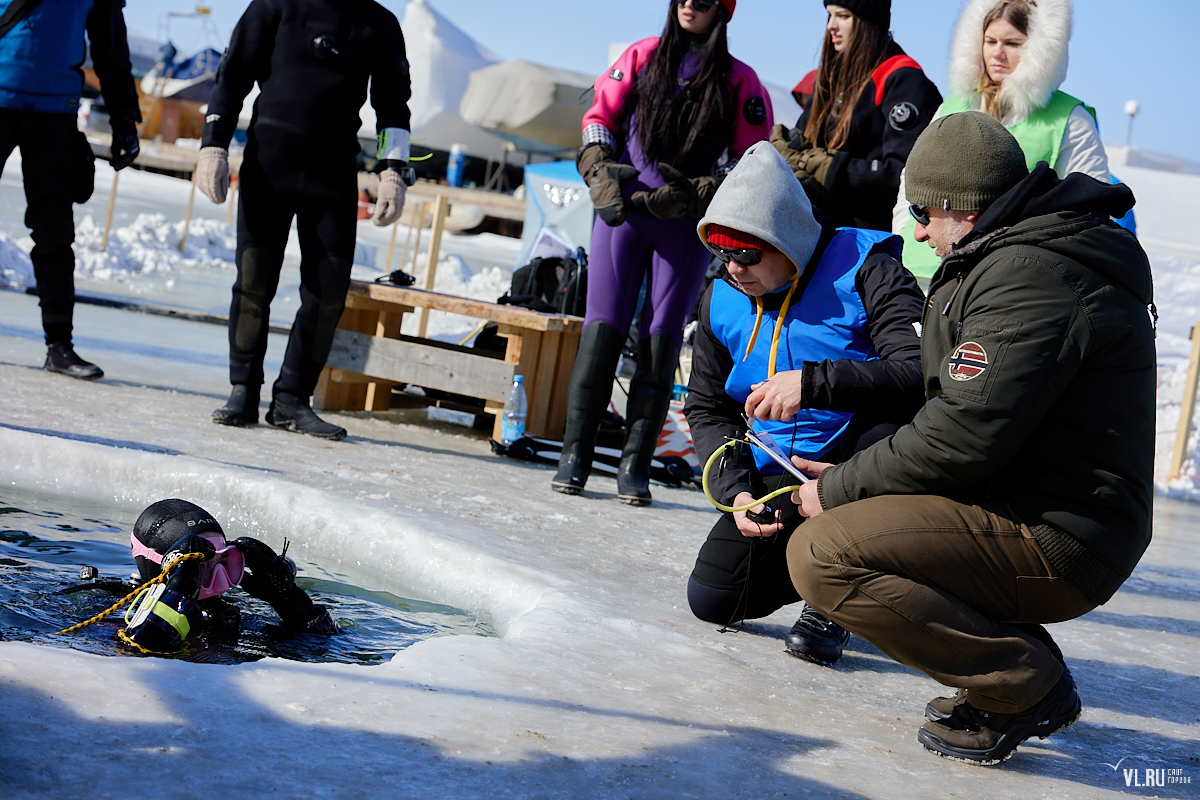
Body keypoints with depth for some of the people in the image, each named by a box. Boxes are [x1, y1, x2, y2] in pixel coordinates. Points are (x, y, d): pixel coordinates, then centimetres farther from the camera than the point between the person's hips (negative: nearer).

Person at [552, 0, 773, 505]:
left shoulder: (739, 81, 5)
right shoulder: (643, 57, 10)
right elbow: (600, 115, 14)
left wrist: (696, 195, -9)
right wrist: (601, 174, -1)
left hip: (687, 225, -1)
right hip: (623, 207, 1)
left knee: (661, 339, -4)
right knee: (603, 326, -7)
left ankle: (635, 465, 0)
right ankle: (575, 454, -2)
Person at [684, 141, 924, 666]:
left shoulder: (863, 271, -17)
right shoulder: (722, 299, 1)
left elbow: (924, 372, -31)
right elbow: (707, 409, 10)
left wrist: (812, 382, -41)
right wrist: (736, 490, -8)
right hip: (778, 481, 5)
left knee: (891, 425, -40)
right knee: (711, 599, -12)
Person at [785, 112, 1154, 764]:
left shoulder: (1031, 276, -18)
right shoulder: (1010, 257, 17)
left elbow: (964, 437, -24)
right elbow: (956, 406, 21)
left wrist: (839, 488, -11)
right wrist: (847, 478, 10)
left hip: (1057, 540, -11)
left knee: (821, 555, -21)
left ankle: (1026, 687, -11)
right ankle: (1017, 657, 15)